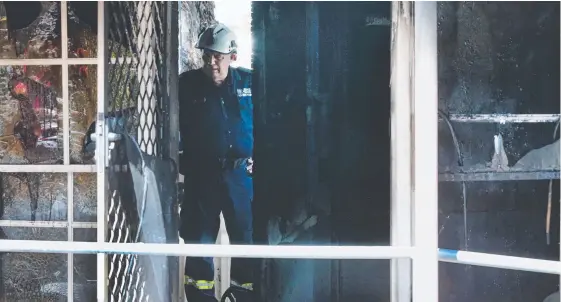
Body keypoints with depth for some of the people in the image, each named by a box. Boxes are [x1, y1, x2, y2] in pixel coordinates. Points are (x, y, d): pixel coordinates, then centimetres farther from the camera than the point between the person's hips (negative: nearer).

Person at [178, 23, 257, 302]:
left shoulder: (250, 82, 2)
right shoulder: (186, 84, -1)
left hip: (242, 175, 1)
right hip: (201, 176, -1)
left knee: (247, 239, 7)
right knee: (199, 240, 7)